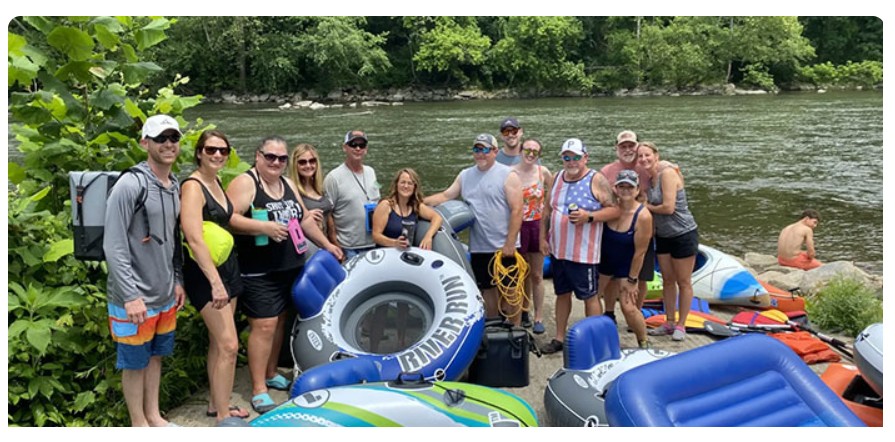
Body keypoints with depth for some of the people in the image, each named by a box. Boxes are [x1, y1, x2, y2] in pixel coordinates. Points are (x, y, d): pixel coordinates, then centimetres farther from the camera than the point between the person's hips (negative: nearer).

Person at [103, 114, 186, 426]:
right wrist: (131, 295, -20)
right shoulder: (130, 185, -16)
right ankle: (139, 424, 22)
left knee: (156, 356, 18)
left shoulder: (175, 187, 8)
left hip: (165, 295, 7)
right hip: (135, 298, -7)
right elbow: (113, 247, -18)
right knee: (135, 362, 7)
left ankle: (153, 416, 33)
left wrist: (178, 280, 14)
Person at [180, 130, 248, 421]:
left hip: (227, 266, 8)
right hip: (205, 272, -8)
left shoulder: (217, 183, 11)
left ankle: (216, 404, 26)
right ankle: (223, 417, 1)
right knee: (229, 345, -9)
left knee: (218, 343, 14)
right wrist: (215, 281, -27)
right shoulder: (193, 186, -15)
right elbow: (194, 238, -23)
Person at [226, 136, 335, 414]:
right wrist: (264, 227, -27)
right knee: (264, 326, -8)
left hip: (291, 267, 8)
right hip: (259, 272, -8)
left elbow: (305, 219, 22)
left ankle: (271, 374, 31)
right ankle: (258, 391, 0)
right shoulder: (244, 183, -9)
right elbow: (229, 218, -21)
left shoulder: (287, 185, 15)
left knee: (279, 321, 15)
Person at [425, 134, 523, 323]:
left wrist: (509, 244, -16)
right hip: (478, 248, 5)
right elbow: (445, 196, 9)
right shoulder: (465, 176, 11)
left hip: (505, 248, -5)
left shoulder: (507, 175, -6)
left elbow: (517, 210, -11)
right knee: (487, 291, 15)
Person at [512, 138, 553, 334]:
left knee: (537, 275, 7)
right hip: (518, 227, -1)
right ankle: (524, 311, 28)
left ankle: (538, 318, 14)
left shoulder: (543, 172, -2)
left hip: (537, 226, 1)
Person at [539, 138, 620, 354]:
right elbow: (547, 209, 15)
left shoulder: (597, 180, -8)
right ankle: (559, 338, 27)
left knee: (589, 296, 3)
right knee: (562, 294, 16)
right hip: (557, 250, 6)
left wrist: (589, 217, -23)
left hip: (583, 253, -6)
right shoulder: (557, 178, 10)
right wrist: (543, 237, 10)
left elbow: (614, 209, -11)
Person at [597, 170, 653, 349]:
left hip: (627, 267, -4)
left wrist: (632, 280, -12)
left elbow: (640, 252, -16)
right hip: (604, 261, 4)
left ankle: (644, 344, 17)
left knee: (629, 308, -8)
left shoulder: (643, 216, -21)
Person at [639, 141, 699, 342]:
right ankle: (669, 322, 26)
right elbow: (649, 204, 7)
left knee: (683, 282, 6)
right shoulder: (648, 179, 5)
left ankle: (681, 325, 17)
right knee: (667, 280, 15)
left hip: (683, 234, -8)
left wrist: (648, 206, -9)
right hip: (663, 236, 8)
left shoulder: (667, 173, -19)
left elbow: (668, 207, -24)